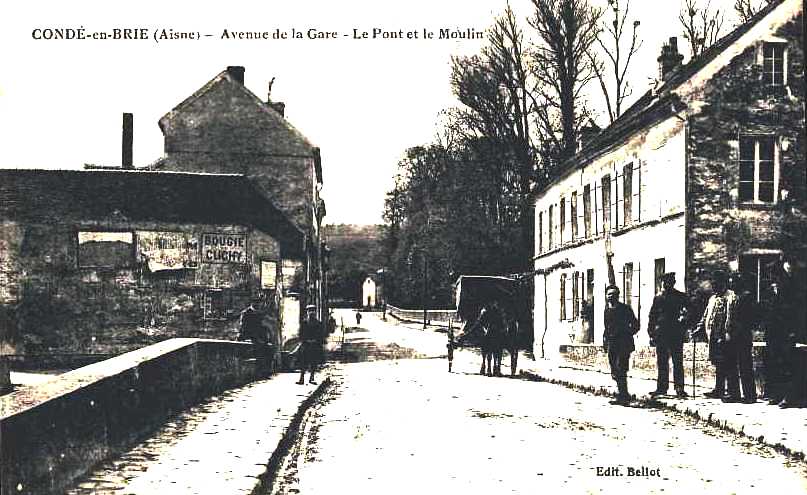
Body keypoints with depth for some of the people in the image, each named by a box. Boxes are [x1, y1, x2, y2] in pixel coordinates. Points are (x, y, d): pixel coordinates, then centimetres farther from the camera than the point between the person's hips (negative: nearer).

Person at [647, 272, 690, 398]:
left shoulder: (680, 297, 5)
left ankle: (679, 388, 1)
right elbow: (652, 317, 12)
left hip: (676, 335, -3)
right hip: (661, 334, 3)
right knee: (662, 362, 7)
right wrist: (651, 333, 6)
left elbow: (685, 312, -1)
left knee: (678, 363, -2)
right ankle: (661, 387, 12)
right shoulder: (658, 298, 12)